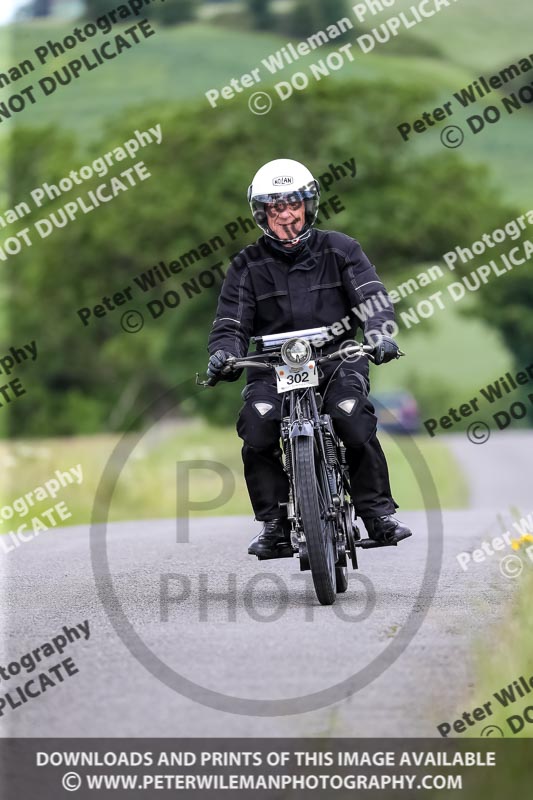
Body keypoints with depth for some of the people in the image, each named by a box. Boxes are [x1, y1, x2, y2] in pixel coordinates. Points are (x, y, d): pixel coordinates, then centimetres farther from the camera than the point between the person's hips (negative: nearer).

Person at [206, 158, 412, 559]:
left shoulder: (340, 250, 8)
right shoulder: (248, 265, 9)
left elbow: (372, 296, -3)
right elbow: (230, 324, 4)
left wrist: (379, 331, -25)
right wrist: (223, 353, -19)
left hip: (337, 358, -1)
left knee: (354, 418, -28)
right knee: (257, 425, -26)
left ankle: (378, 510, -10)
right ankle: (273, 523, -14)